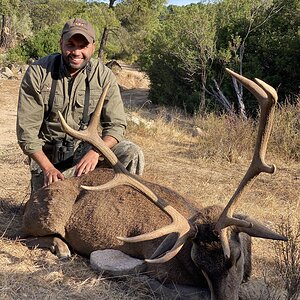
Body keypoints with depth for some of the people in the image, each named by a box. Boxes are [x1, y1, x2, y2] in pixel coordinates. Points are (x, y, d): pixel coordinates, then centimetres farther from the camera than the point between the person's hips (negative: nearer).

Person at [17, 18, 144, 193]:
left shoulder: (104, 76, -8)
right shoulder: (37, 73, -12)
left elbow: (116, 125, -9)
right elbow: (27, 129, -12)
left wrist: (96, 152, -29)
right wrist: (48, 168, -22)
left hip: (87, 146, 2)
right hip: (47, 154, -1)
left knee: (132, 154, -21)